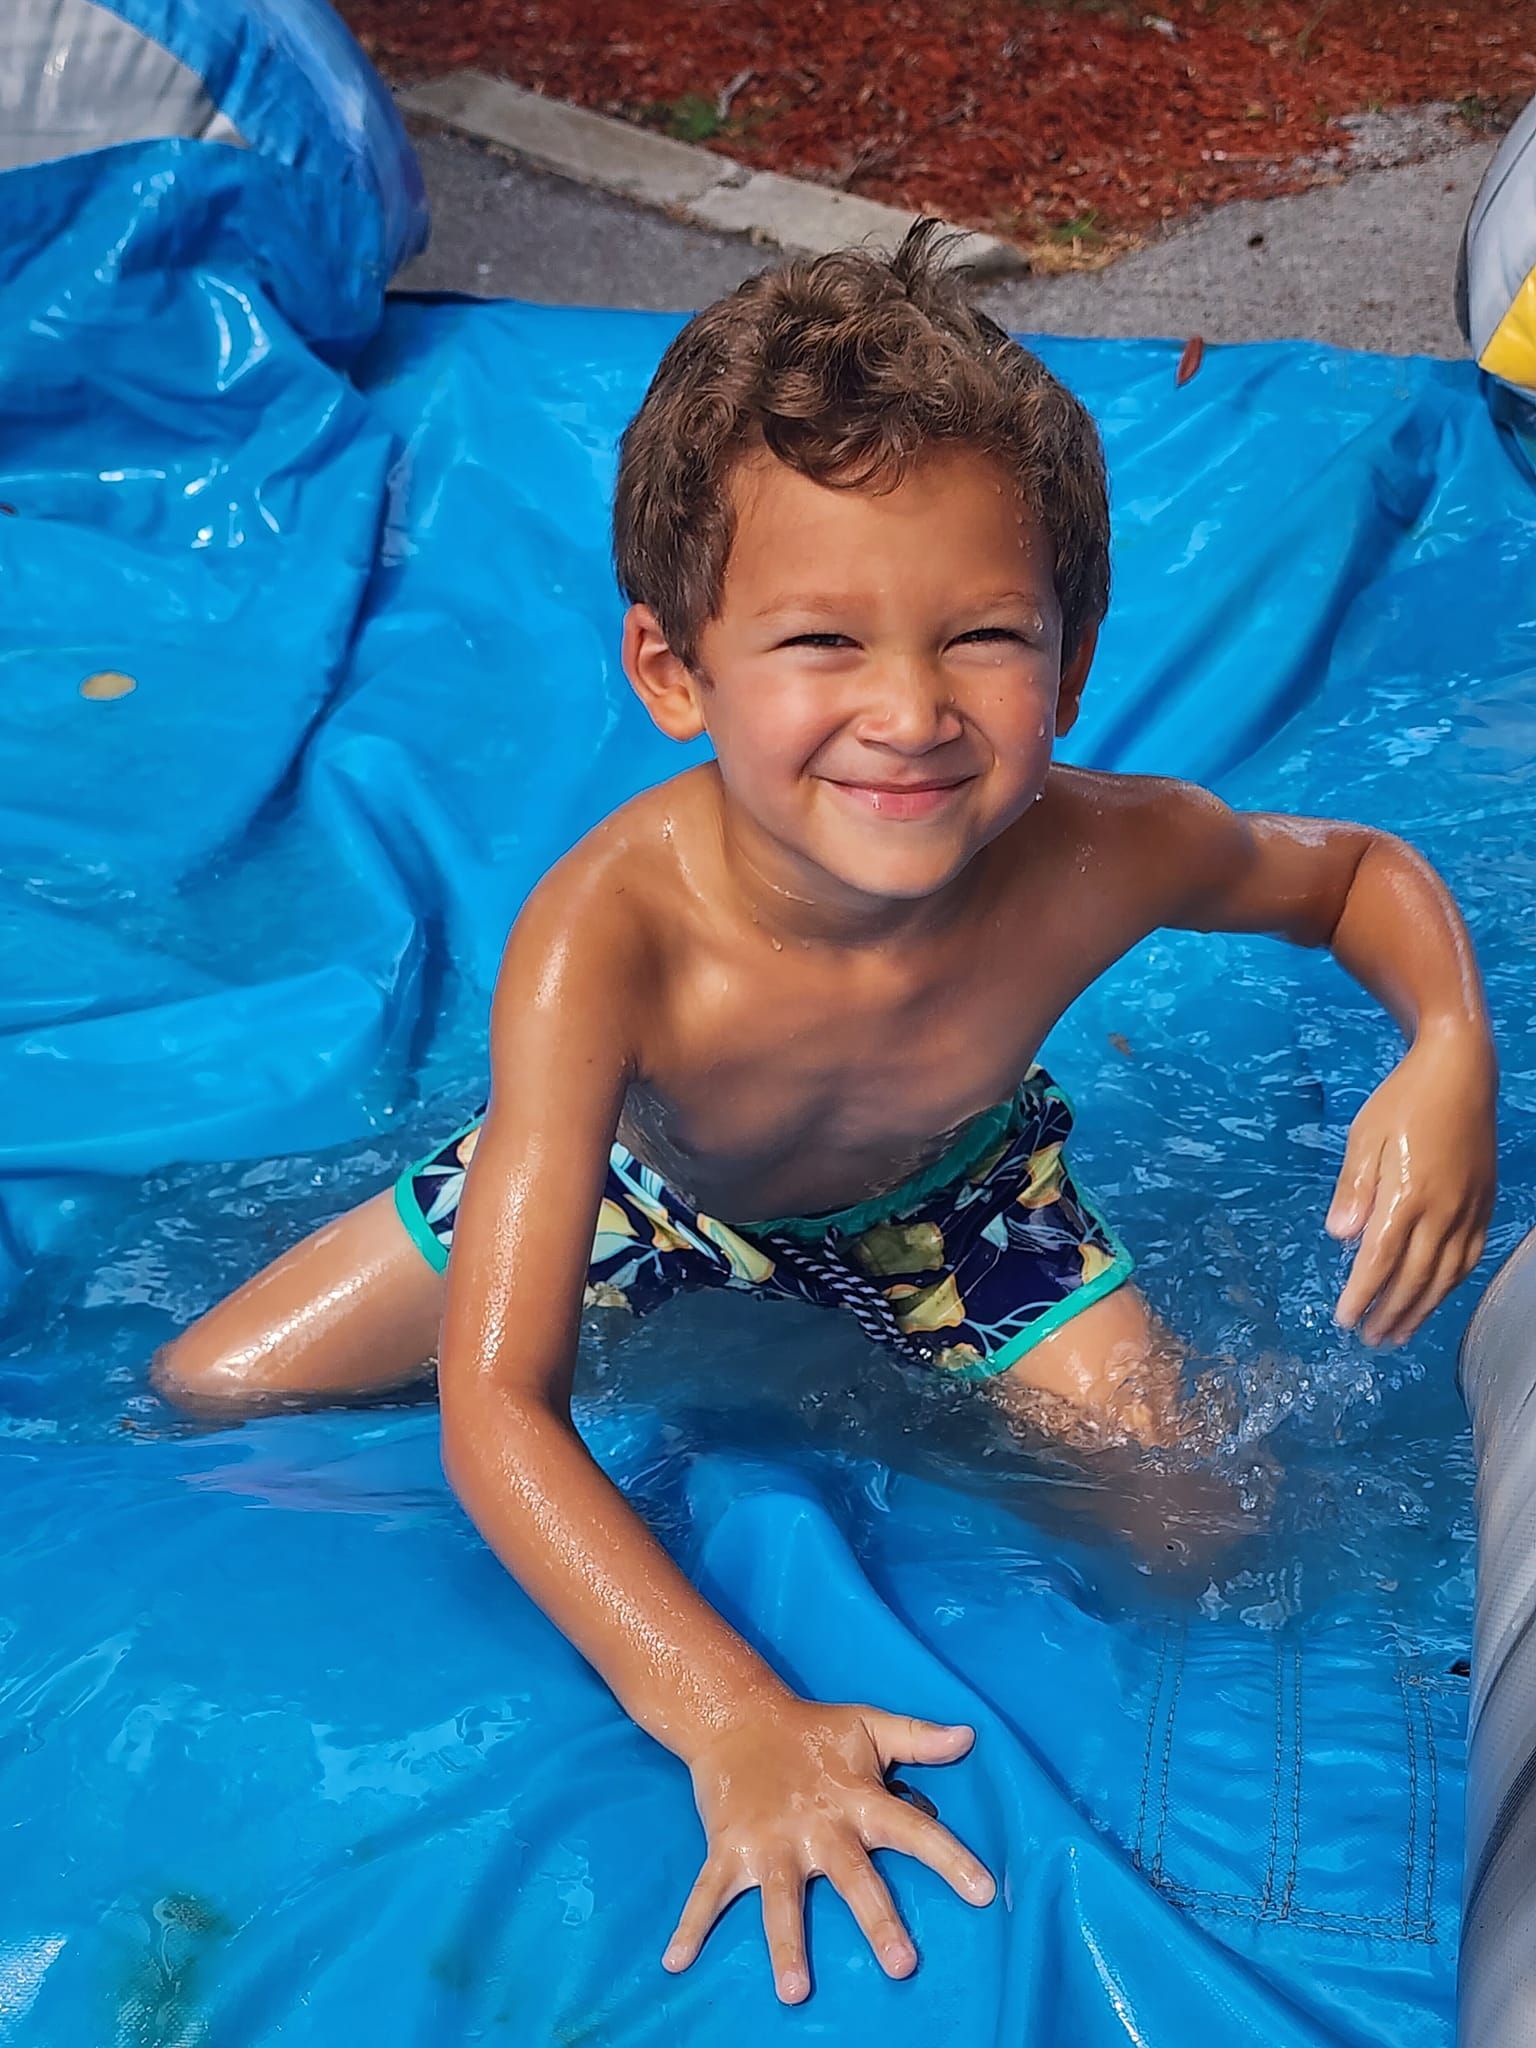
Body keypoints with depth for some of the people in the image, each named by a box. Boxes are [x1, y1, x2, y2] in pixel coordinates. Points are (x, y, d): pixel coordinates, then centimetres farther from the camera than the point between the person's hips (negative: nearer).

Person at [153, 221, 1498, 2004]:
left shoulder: (1096, 858, -38)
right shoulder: (606, 940, -45)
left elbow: (1357, 871, -13)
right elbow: (496, 1408, -45)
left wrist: (1451, 1046, -36)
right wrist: (728, 1716, -56)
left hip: (948, 1189, 1)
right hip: (641, 1166, -1)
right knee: (204, 1398, -1)